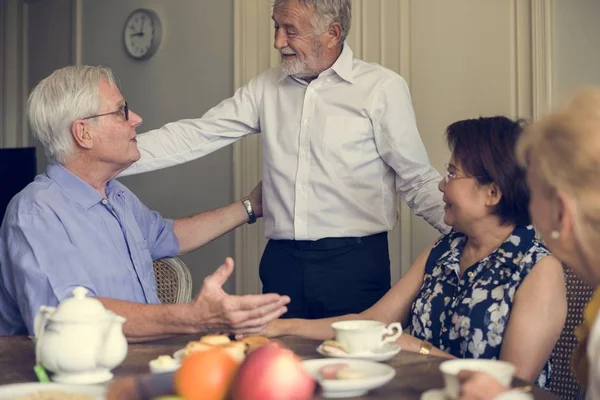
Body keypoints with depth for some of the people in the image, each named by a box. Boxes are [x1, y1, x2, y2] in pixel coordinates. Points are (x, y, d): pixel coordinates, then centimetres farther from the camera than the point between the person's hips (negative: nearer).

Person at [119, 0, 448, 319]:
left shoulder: (382, 88, -4)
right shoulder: (267, 87, 8)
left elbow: (417, 181, -1)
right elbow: (195, 135, 4)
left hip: (354, 263, -3)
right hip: (282, 261, 4)